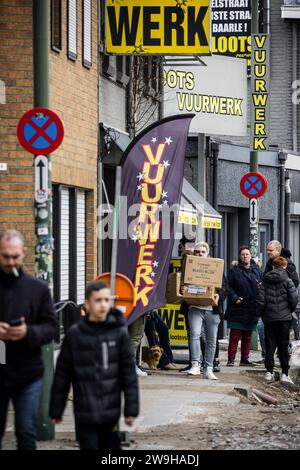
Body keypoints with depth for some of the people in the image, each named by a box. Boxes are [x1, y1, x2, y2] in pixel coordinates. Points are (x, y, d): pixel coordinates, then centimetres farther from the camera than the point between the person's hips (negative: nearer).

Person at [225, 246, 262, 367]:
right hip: (237, 309, -3)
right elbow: (229, 286, -3)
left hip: (252, 310, 3)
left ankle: (244, 359, 15)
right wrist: (234, 298, -16)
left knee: (247, 336, 8)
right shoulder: (234, 270, 0)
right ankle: (231, 359, -2)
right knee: (235, 335, -5)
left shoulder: (257, 271, 8)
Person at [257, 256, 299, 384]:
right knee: (283, 346, 4)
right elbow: (294, 299, -10)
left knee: (270, 345, 7)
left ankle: (269, 372, 1)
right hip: (284, 317, -2)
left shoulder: (265, 281, 2)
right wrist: (290, 310, 8)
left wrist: (264, 313, 11)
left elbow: (260, 300, -4)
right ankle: (284, 374, 3)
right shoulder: (287, 281, -5)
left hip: (269, 318, 2)